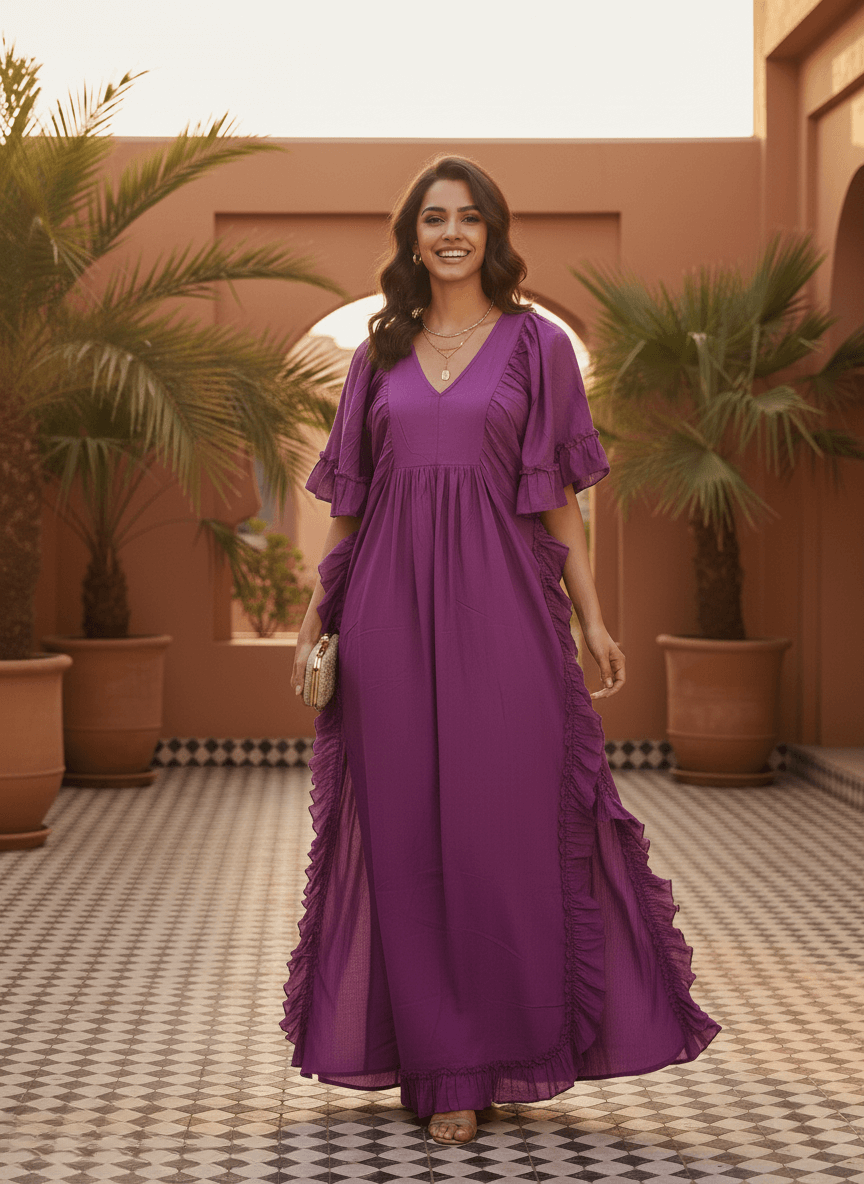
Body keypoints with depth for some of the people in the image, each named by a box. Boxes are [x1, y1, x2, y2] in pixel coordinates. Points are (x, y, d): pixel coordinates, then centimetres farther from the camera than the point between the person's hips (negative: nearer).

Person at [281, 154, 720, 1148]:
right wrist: (315, 613, 10)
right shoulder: (381, 352, 13)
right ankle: (431, 1054, 14)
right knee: (405, 831, 3)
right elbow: (347, 499, 15)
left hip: (499, 606, -2)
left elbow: (558, 497, 5)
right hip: (392, 609, 2)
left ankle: (476, 1063, 8)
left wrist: (592, 618, -2)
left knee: (501, 825, -3)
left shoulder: (536, 346, 6)